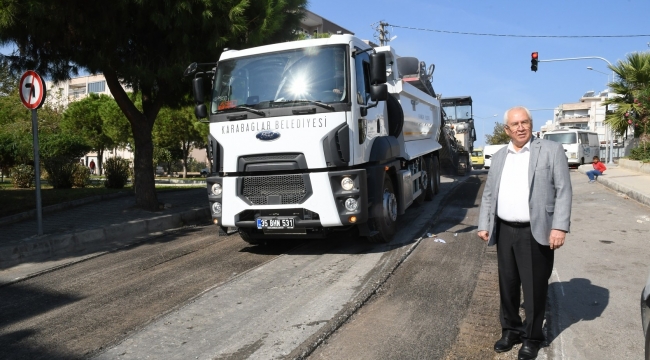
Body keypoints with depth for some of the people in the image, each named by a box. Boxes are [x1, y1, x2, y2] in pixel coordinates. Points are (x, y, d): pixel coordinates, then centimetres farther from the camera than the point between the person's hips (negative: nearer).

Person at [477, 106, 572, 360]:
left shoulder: (551, 150, -1)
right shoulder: (499, 157, 12)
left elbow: (563, 191, -7)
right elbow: (488, 194, 15)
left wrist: (560, 226, -15)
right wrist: (484, 225, 8)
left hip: (535, 232, -4)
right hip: (504, 231, 5)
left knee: (534, 288, 5)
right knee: (507, 285, 14)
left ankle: (532, 337, 23)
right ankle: (511, 330, 31)